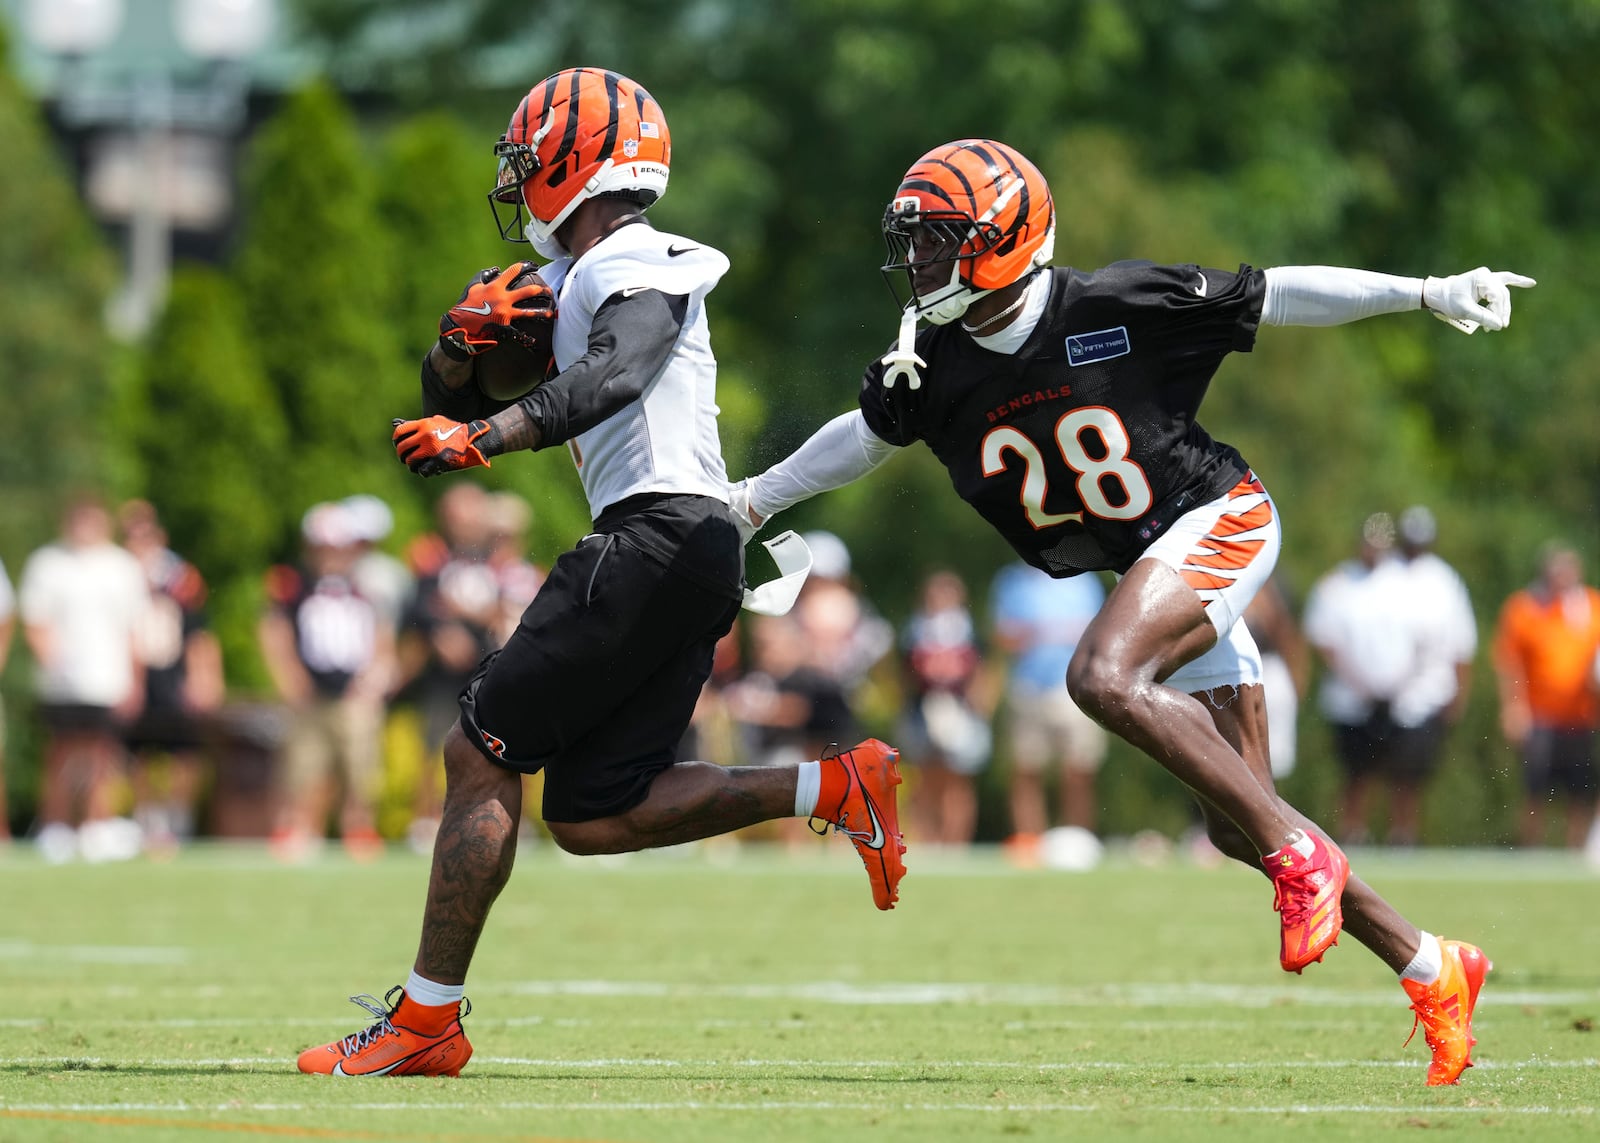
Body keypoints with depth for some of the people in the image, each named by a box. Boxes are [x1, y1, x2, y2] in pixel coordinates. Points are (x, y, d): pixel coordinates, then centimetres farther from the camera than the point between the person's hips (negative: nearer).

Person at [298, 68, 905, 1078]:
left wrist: (480, 437, -40)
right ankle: (833, 787, 4)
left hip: (657, 540, -10)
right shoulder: (571, 286, 23)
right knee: (591, 816, 9)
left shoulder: (637, 271, -6)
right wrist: (464, 342, 4)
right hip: (699, 554, 10)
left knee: (481, 758, -6)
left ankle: (426, 1021, -4)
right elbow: (452, 400, 27)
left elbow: (613, 377, -28)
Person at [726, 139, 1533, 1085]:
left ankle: (1299, 850, -21)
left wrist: (1429, 293, -14)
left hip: (1219, 520, -7)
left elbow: (1277, 297, -13)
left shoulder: (1118, 310, -19)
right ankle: (1432, 970, 15)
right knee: (1236, 827, 3)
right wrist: (751, 502, 23)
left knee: (1105, 677, -31)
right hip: (1146, 565, 7)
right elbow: (866, 437, 18)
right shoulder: (932, 368, -3)